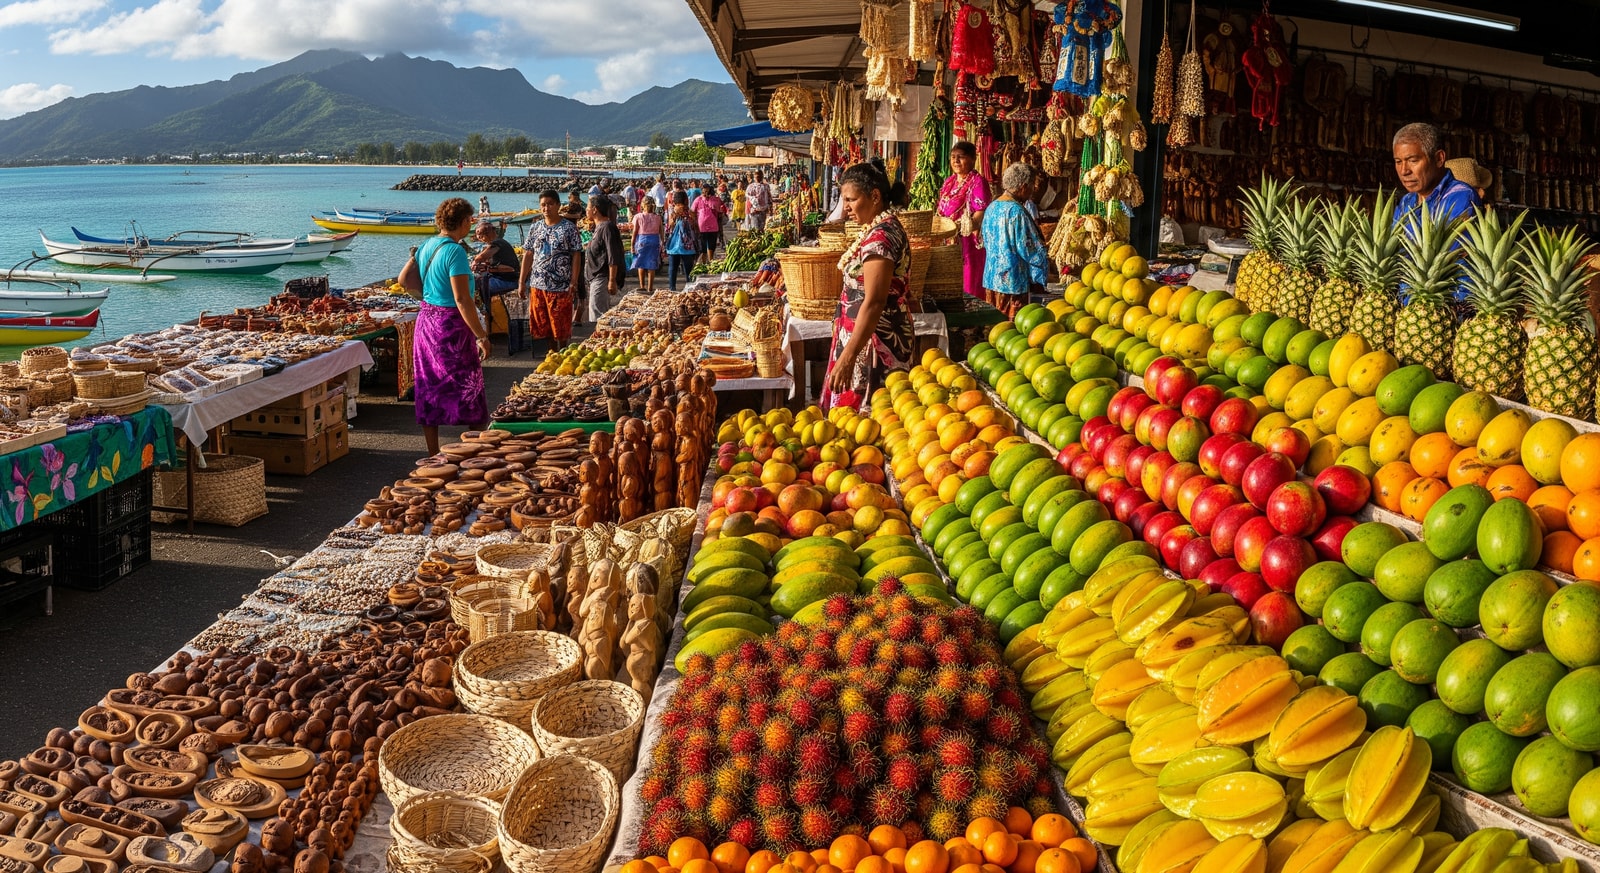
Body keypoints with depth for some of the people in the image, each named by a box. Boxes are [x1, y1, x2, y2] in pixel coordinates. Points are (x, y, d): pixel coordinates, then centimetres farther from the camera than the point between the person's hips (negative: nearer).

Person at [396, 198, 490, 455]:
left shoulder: (426, 246, 7)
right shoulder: (455, 251, -18)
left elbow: (404, 279, 16)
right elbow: (462, 300, -22)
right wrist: (482, 337, -20)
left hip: (426, 320, 8)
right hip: (451, 326, -8)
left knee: (429, 390, 11)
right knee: (470, 388, 3)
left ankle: (433, 456, 18)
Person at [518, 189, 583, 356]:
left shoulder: (569, 228, -4)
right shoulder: (535, 228, 8)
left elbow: (576, 256, -7)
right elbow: (528, 255, 10)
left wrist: (574, 283, -13)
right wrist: (522, 281, 6)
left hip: (561, 286, -4)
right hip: (537, 285, 4)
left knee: (561, 325, 3)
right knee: (543, 325, 10)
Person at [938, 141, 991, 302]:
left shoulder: (977, 182, -8)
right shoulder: (949, 181, 16)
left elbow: (981, 213, -16)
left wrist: (960, 226, -27)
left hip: (968, 241, -7)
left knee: (967, 281, -6)